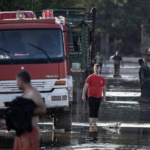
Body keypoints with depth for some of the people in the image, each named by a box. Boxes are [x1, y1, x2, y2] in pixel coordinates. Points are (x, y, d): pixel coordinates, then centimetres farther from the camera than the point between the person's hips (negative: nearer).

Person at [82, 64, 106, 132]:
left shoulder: (102, 78, 7)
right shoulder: (91, 77, -4)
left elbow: (104, 88, 15)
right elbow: (85, 86, -5)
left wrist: (104, 97, 12)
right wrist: (83, 95, -11)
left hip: (98, 97, 4)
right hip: (91, 96, -4)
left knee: (96, 112, 11)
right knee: (91, 112, -11)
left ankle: (95, 126, 20)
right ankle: (90, 126, -14)